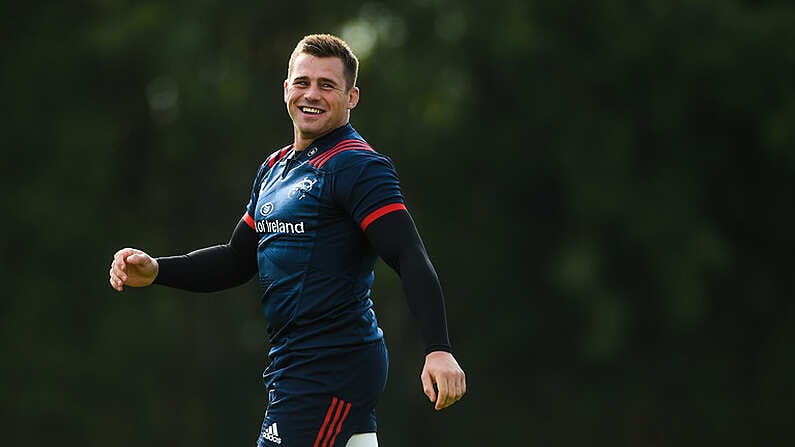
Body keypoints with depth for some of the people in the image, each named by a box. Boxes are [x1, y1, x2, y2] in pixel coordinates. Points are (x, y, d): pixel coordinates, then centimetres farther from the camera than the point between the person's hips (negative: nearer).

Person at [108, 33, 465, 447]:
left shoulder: (356, 166, -11)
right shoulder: (275, 168, 17)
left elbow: (411, 258, -20)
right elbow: (238, 260, 24)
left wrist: (439, 350, -31)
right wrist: (156, 270, 10)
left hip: (331, 370, -9)